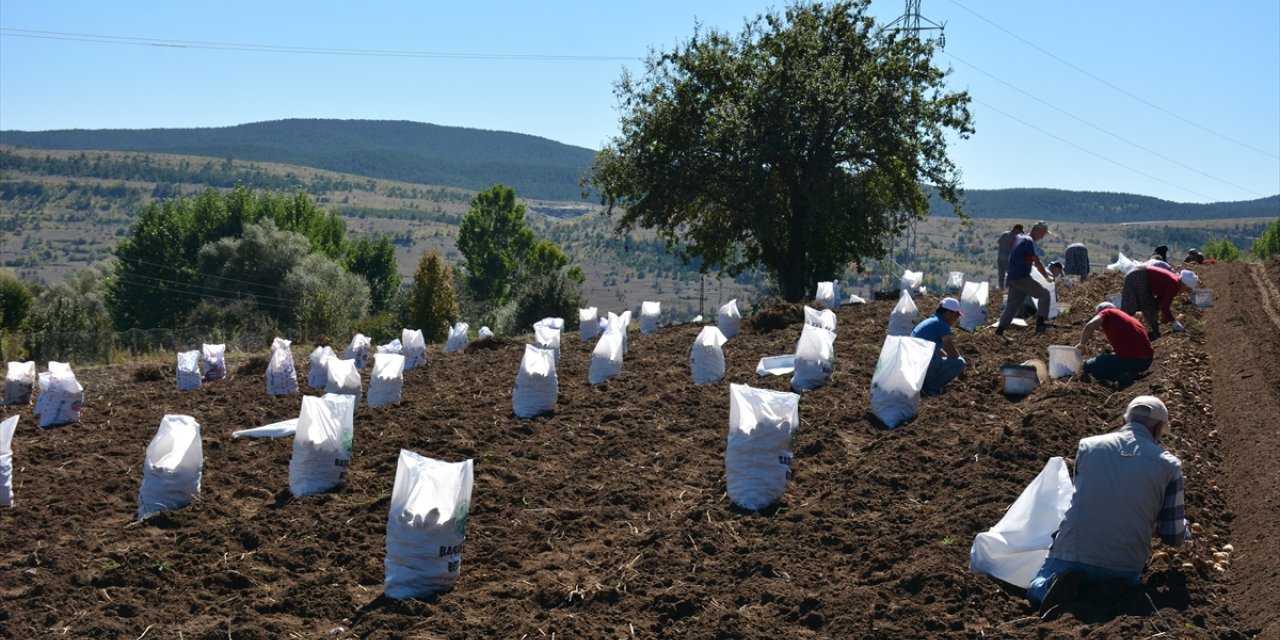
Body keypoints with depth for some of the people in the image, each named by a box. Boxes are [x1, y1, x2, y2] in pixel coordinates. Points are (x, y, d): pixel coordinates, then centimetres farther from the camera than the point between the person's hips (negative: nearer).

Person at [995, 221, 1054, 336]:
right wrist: (1047, 277, -2)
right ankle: (1040, 323, -12)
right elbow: (1037, 263, -12)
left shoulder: (1019, 239, 19)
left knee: (1013, 305, 9)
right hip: (1022, 278, -9)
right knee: (1044, 294, -4)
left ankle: (1000, 329, 3)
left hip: (1012, 278, 9)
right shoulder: (1029, 241, -10)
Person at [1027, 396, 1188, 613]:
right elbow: (1173, 536, 5)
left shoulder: (1087, 446, 3)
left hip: (1071, 556, 0)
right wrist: (1183, 526, 31)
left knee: (1036, 589, 27)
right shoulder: (1168, 465, -1)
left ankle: (1061, 586, -8)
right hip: (1123, 567, 0)